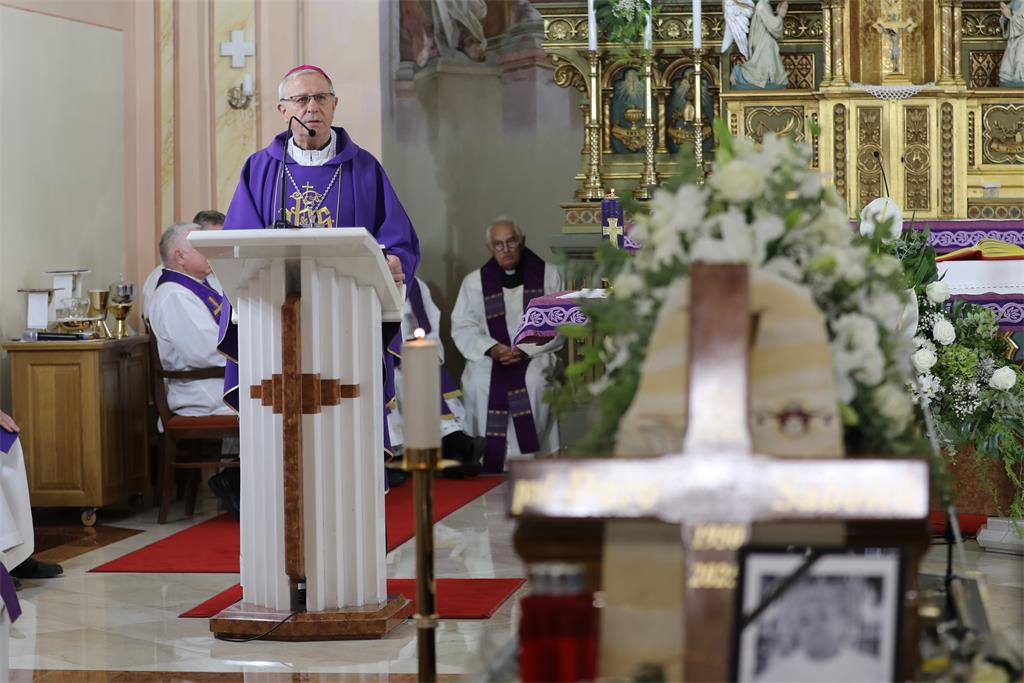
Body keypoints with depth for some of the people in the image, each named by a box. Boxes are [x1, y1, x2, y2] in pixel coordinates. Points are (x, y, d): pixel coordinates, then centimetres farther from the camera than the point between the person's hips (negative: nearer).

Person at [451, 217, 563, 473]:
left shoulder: (548, 276, 9)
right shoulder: (474, 281, 13)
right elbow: (463, 327, 6)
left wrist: (525, 349, -13)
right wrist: (491, 348, -12)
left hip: (535, 356, -1)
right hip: (489, 357, 1)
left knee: (533, 382, -31)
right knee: (479, 383, -28)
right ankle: (489, 467, -22)